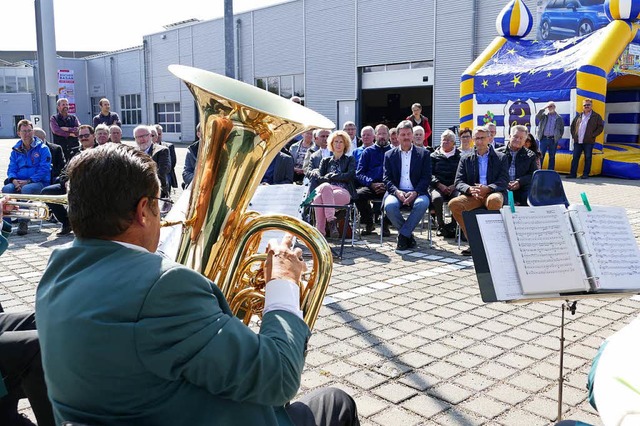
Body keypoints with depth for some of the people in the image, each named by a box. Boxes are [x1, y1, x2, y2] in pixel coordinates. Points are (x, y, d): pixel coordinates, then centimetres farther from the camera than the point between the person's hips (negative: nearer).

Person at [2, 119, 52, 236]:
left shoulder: (42, 148, 2)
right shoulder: (16, 150, 17)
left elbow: (44, 169, -8)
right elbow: (11, 169, 13)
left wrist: (28, 181, -18)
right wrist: (14, 180, -11)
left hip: (38, 182, -4)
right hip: (18, 182, 4)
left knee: (26, 189, -37)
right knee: (6, 189, -28)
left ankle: (23, 223, -29)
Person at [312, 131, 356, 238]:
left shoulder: (350, 160, 23)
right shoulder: (326, 161, 29)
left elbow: (350, 175, 4)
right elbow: (319, 178, 13)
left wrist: (331, 176, 4)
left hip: (344, 192, -2)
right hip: (327, 189, 3)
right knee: (318, 198, -38)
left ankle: (320, 231, -41)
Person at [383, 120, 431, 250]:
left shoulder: (423, 153, 11)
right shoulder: (389, 155, 13)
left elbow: (426, 177, 3)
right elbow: (387, 178, 5)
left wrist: (415, 193, -15)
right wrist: (397, 192, -15)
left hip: (416, 193, 0)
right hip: (397, 192, 1)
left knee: (422, 203, -35)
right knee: (389, 205, -33)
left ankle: (403, 235, -19)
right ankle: (408, 235, -10)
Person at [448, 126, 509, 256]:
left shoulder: (501, 158, 13)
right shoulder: (466, 159, 17)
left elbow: (504, 181, 0)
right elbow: (458, 182, 6)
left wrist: (487, 188, -20)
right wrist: (470, 189, -17)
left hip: (493, 193, -2)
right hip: (473, 196, 3)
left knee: (494, 200, -39)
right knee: (453, 204, -26)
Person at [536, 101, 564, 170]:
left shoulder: (559, 118, 8)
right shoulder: (544, 115, 9)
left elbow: (562, 129, 10)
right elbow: (537, 116, -12)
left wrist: (558, 137, 2)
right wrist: (544, 108, -13)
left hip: (553, 139, 0)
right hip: (544, 138, 0)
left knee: (552, 157, 4)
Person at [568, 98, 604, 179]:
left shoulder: (596, 116, 3)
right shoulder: (579, 116, 15)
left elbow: (600, 127, -1)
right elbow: (572, 125, 24)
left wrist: (592, 135, -9)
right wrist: (573, 135, 11)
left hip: (588, 142, -4)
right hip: (577, 141, 4)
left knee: (587, 158, 0)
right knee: (575, 157, 3)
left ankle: (586, 174, 5)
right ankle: (573, 173, 8)